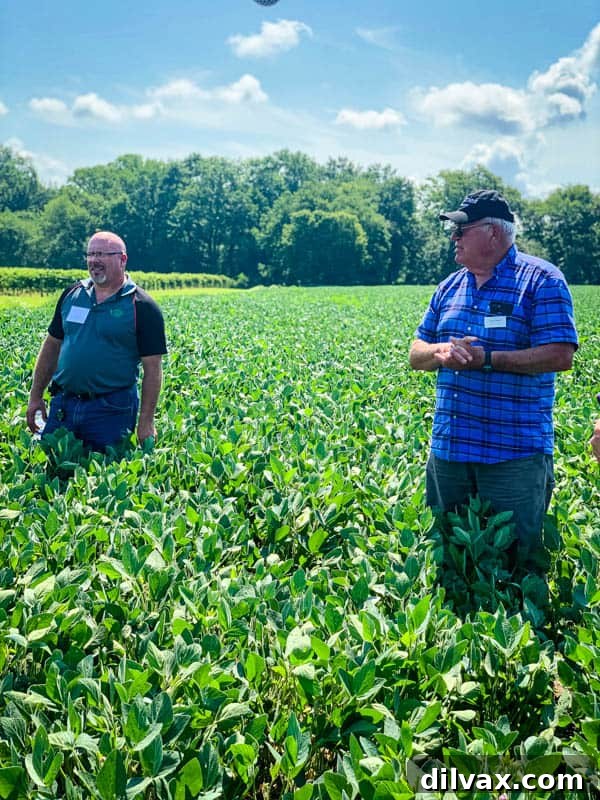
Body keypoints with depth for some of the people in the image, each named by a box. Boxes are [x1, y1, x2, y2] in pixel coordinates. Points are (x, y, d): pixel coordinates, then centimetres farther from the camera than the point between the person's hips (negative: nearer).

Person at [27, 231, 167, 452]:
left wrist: (146, 421, -12)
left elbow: (152, 368, -8)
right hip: (62, 404, 5)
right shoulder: (72, 294, 8)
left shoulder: (142, 307, -7)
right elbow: (52, 345, 15)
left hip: (111, 409, -5)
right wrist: (35, 396, 12)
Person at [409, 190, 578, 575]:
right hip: (448, 449, 7)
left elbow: (560, 355, -15)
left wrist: (487, 359, -19)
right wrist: (440, 351, -8)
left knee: (518, 558, 3)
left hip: (516, 454, -6)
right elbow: (416, 355, 15)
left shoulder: (541, 280, -6)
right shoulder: (450, 287, 13)